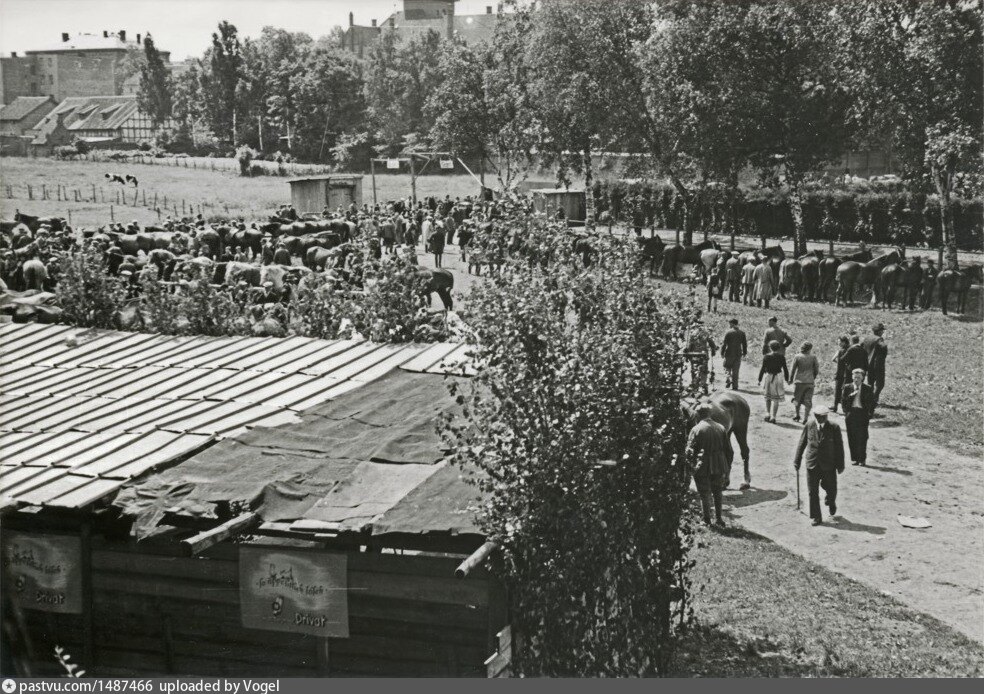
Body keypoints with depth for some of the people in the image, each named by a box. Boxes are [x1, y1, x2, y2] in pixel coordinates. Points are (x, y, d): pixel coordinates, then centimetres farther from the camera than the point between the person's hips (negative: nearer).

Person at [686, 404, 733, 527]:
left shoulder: (696, 429, -9)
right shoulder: (721, 428, 3)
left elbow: (690, 451, -11)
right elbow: (729, 451, 6)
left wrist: (691, 466, 0)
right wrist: (727, 468, 13)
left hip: (702, 469, -4)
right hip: (719, 467, 4)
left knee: (705, 495, 7)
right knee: (717, 492, 20)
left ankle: (707, 521, 12)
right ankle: (718, 518, 22)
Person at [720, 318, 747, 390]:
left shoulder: (728, 332, -10)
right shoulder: (742, 332, 3)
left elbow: (724, 343, -10)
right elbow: (744, 343, 8)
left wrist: (722, 352, -2)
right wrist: (744, 352, 18)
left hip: (729, 354, -4)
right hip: (738, 354, 4)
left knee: (727, 368, 10)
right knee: (735, 370, 9)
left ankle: (728, 381, -9)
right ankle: (734, 386, 9)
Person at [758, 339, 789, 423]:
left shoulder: (766, 357, -8)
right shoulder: (781, 357, -3)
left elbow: (762, 369, -8)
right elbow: (785, 369, 0)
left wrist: (759, 379, 0)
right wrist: (787, 379, 12)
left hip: (768, 377, 0)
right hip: (778, 378, 0)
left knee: (767, 397, 20)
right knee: (776, 399, 6)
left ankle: (768, 413, 13)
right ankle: (773, 416, 1)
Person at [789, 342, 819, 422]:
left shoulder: (797, 357, -5)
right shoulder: (813, 357, -2)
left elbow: (793, 369, -3)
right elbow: (816, 370, 4)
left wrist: (790, 379, 9)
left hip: (799, 382, -1)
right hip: (810, 382, 1)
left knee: (797, 399, 17)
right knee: (807, 401, 3)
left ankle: (797, 416, 23)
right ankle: (805, 418, -3)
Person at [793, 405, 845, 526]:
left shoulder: (834, 428, -9)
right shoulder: (809, 425, -5)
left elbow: (839, 447, -1)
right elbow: (802, 443, 3)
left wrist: (840, 465, 1)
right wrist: (797, 462, 4)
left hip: (829, 465, -1)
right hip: (812, 464, 1)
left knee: (831, 489, 12)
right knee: (812, 492, 2)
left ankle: (831, 502, 48)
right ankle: (816, 517, 15)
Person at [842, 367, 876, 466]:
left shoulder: (868, 389, 2)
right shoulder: (847, 388, 6)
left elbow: (872, 402, 5)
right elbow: (843, 401, 6)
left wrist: (869, 414, -2)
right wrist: (850, 396, -9)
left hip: (863, 414, -2)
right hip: (851, 413, 2)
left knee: (862, 438, -4)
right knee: (852, 438, 2)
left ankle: (862, 459, 1)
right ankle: (854, 458, 10)